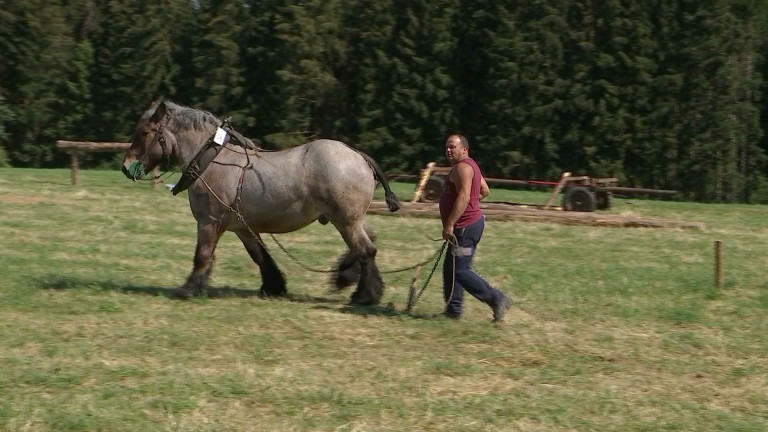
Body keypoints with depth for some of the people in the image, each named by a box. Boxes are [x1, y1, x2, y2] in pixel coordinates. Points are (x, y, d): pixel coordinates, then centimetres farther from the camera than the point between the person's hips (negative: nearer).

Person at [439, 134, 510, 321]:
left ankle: (496, 298, -6)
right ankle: (453, 309, 17)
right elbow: (485, 191, 27)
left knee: (460, 270, -9)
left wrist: (449, 224, -29)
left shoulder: (462, 167, -17)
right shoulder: (470, 166, 17)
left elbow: (464, 197, -28)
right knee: (450, 269, 13)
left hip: (465, 227, -11)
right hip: (471, 223, 11)